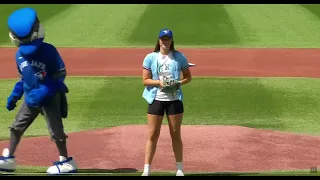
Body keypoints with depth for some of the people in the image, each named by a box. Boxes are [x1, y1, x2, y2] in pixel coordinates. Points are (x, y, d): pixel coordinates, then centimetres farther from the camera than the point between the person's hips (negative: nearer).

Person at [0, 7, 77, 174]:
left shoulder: (48, 51, -20)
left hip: (50, 96, -6)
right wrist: (14, 96, 8)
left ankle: (66, 162, 10)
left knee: (55, 129, -2)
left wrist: (42, 93, -23)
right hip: (31, 97, 6)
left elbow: (60, 75, -16)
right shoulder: (19, 54, -1)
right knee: (17, 126, 9)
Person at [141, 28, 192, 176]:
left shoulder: (179, 57, 1)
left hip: (174, 99, 0)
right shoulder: (150, 58, 0)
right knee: (152, 135, 0)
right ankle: (146, 169, 4)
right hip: (156, 99, 0)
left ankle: (180, 169, 19)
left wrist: (178, 83, -12)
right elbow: (145, 80, -1)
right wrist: (159, 82, -17)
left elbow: (188, 77, 8)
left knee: (176, 135, 9)